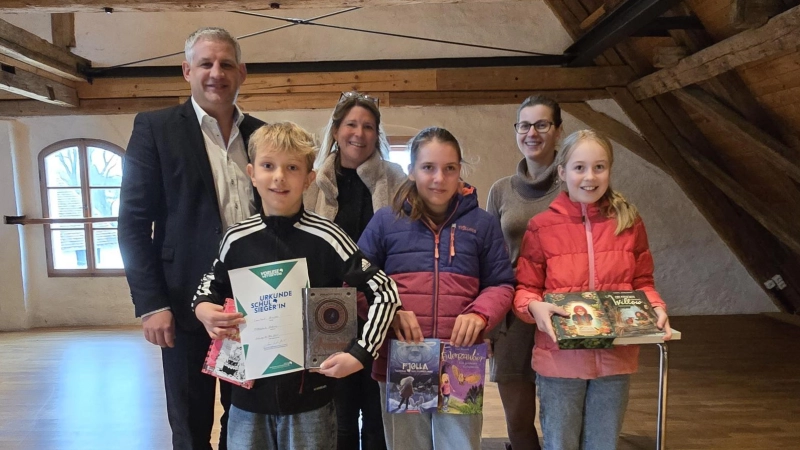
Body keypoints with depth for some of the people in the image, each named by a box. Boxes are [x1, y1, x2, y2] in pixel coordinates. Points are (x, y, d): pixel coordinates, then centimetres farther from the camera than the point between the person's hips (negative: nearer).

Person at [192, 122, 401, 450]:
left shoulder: (326, 238, -13)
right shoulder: (236, 239, -3)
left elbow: (385, 292, -10)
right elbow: (213, 283, 16)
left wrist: (360, 353, -15)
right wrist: (203, 308, -5)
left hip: (309, 393, -2)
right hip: (249, 391, 3)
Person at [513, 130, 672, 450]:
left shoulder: (629, 223, 1)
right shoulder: (542, 227, -7)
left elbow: (643, 282, 10)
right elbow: (525, 288, -1)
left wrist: (656, 308, -9)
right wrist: (534, 306, -22)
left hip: (615, 359, 2)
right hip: (559, 359, -2)